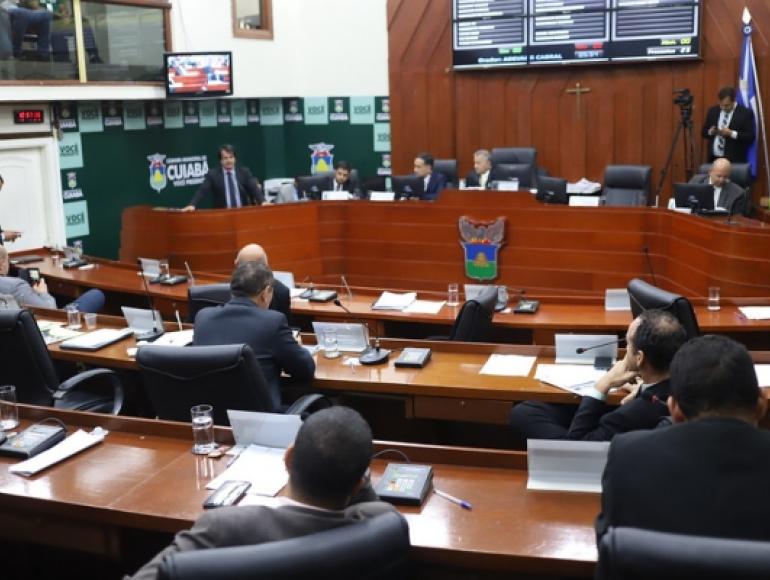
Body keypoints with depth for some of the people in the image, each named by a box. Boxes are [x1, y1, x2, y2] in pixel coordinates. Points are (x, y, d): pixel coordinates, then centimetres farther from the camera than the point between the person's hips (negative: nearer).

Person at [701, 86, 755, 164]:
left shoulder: (745, 113, -3)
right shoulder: (713, 111, 10)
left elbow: (750, 137, -8)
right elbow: (704, 132, 16)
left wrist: (731, 133, -19)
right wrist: (710, 131, -6)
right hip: (714, 158, 4)